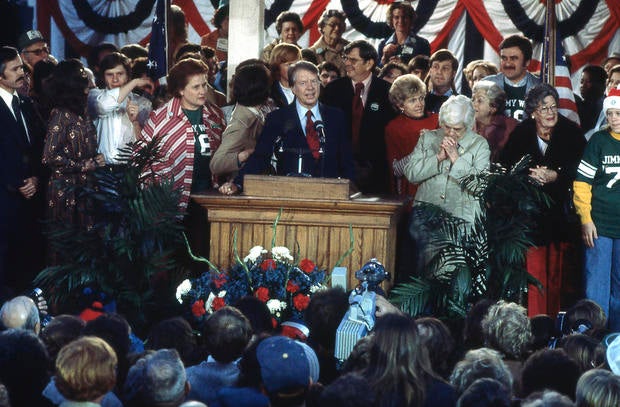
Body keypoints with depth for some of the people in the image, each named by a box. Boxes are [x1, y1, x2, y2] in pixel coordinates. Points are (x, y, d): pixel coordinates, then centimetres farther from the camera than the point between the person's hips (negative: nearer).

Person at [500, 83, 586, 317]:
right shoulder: (521, 134, 4)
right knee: (534, 266, -7)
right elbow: (505, 166, 1)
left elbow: (579, 169, -5)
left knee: (557, 270, 2)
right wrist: (529, 175, -16)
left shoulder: (571, 133, 1)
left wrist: (555, 175, -21)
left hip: (561, 208, 0)